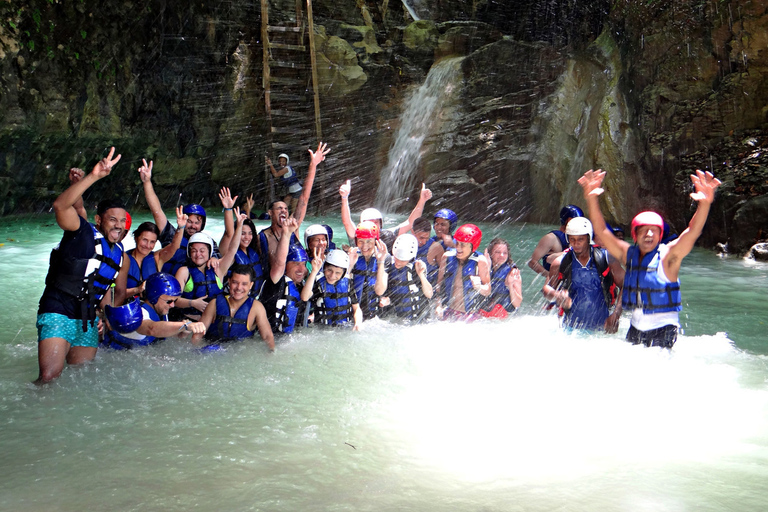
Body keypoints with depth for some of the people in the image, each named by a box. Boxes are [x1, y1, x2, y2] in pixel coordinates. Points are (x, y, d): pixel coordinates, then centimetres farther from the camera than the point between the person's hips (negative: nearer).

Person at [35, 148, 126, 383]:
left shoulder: (119, 253, 13)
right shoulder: (82, 231, -7)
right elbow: (60, 206, -27)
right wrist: (93, 177, -35)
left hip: (88, 322, 7)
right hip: (58, 314, -7)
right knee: (49, 378, -19)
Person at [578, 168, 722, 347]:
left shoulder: (668, 255, -8)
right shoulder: (628, 254, 3)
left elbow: (693, 232, -22)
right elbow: (601, 230, 0)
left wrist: (705, 204, -40)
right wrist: (591, 199, -14)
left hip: (664, 327, -4)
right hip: (636, 327, 5)